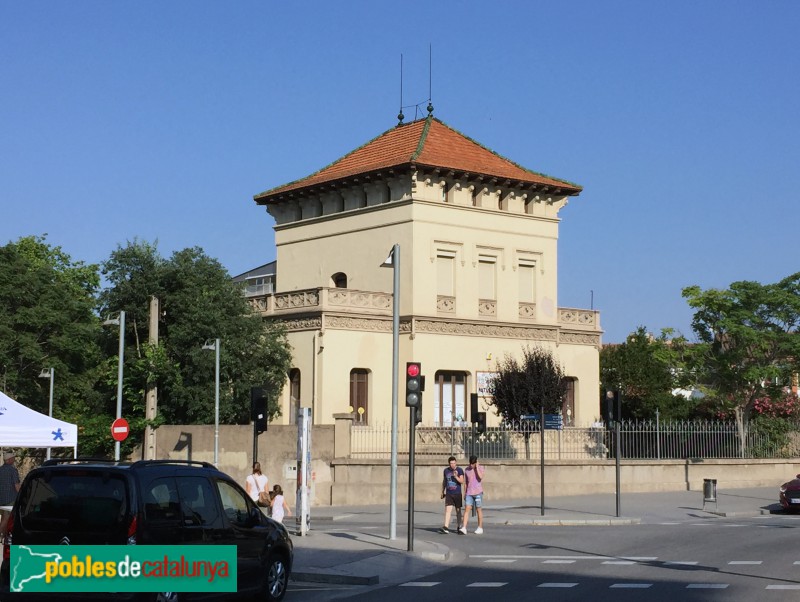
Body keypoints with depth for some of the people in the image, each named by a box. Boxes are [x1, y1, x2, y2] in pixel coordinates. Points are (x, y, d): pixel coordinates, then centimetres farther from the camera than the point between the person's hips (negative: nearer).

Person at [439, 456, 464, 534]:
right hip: (449, 494, 1)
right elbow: (444, 482, 17)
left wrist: (456, 477, -27)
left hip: (457, 494, -1)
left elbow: (462, 482, -11)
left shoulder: (460, 470, -4)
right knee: (448, 510, -11)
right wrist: (442, 492, 19)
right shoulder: (446, 470, 6)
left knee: (458, 511, 7)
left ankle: (459, 527, 18)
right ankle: (446, 528, -19)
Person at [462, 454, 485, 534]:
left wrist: (477, 467, -16)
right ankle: (464, 528, -14)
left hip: (478, 492, -3)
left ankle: (480, 528, 14)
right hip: (469, 493, 3)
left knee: (479, 510, 4)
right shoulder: (467, 469, 8)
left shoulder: (480, 468, -2)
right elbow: (466, 483, 14)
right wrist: (464, 493, 12)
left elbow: (480, 477, -21)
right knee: (467, 509, -7)